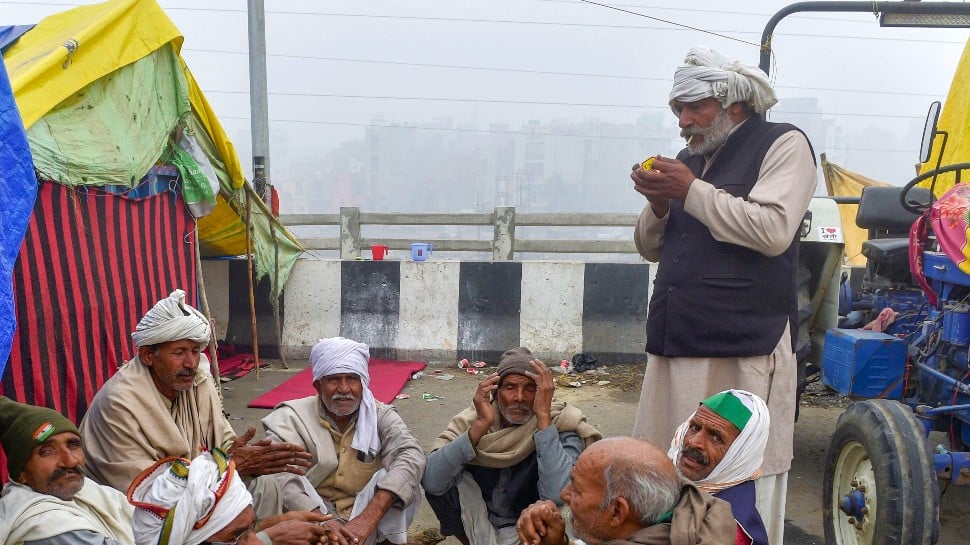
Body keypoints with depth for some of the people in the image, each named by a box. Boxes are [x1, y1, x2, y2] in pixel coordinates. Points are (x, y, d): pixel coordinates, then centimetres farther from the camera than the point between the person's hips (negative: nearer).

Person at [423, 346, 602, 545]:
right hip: (477, 522, 2)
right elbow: (431, 481, -27)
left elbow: (558, 497, -38)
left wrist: (543, 416, -36)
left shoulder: (561, 425, -20)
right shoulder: (474, 417, -14)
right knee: (438, 480, -20)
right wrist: (481, 425, -34)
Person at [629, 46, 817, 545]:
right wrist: (659, 205, 0)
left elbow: (773, 231, -16)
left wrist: (692, 191, -12)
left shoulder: (782, 144, 0)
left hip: (744, 349, -6)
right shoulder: (689, 159, 19)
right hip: (675, 344, 6)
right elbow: (650, 247, 20)